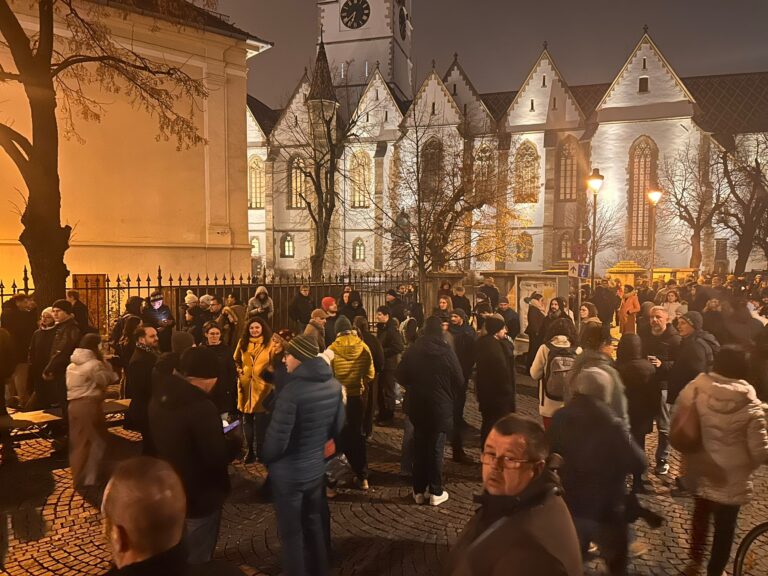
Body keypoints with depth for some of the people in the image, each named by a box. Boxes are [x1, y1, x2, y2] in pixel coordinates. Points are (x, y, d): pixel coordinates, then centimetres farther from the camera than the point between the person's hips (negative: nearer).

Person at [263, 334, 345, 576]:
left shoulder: (292, 390, -28)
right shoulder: (334, 385, -5)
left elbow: (277, 438, -24)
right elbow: (338, 425, 7)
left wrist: (266, 459, -3)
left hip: (289, 473, -7)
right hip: (317, 467, 7)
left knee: (292, 532, 13)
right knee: (315, 523, 24)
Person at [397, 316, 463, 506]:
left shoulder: (412, 351, -4)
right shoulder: (447, 352, -12)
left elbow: (401, 376, 1)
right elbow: (459, 381, -6)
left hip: (417, 406, 3)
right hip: (440, 407, -3)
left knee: (419, 448, 13)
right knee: (436, 449, 7)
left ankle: (419, 491, 19)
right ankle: (435, 492, 13)